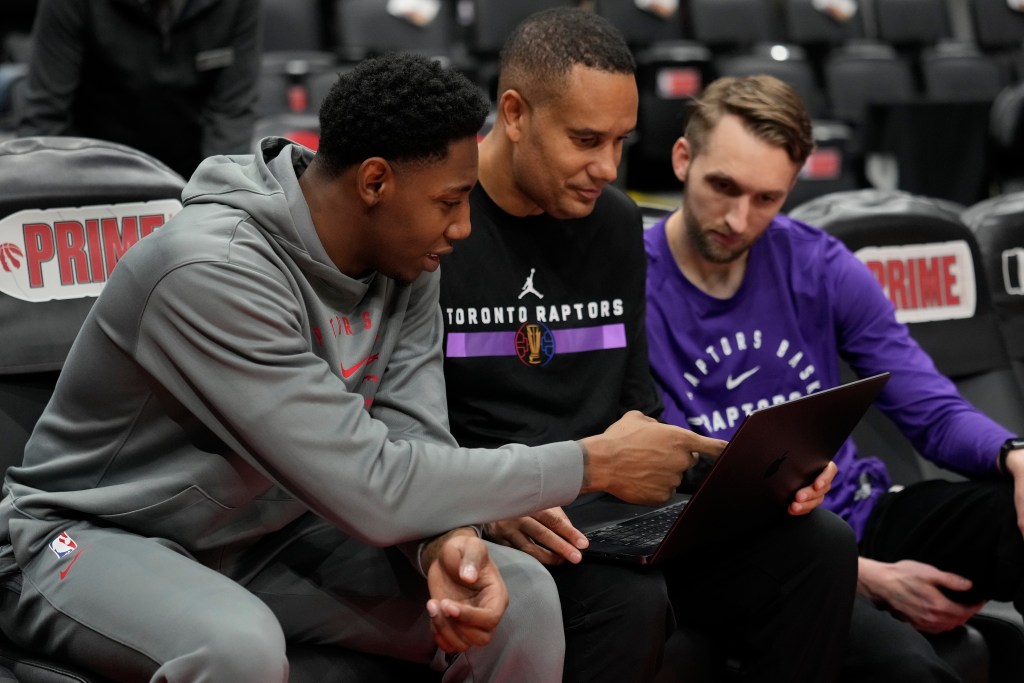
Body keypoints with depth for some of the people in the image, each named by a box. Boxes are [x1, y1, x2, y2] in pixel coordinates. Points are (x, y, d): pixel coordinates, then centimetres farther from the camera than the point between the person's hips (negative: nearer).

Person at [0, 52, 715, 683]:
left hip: (267, 535, 7)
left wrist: (444, 539, -32)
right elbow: (368, 487, -32)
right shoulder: (214, 269, -30)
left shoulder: (407, 267, -5)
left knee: (519, 597, -14)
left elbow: (411, 444, -7)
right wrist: (595, 464, -24)